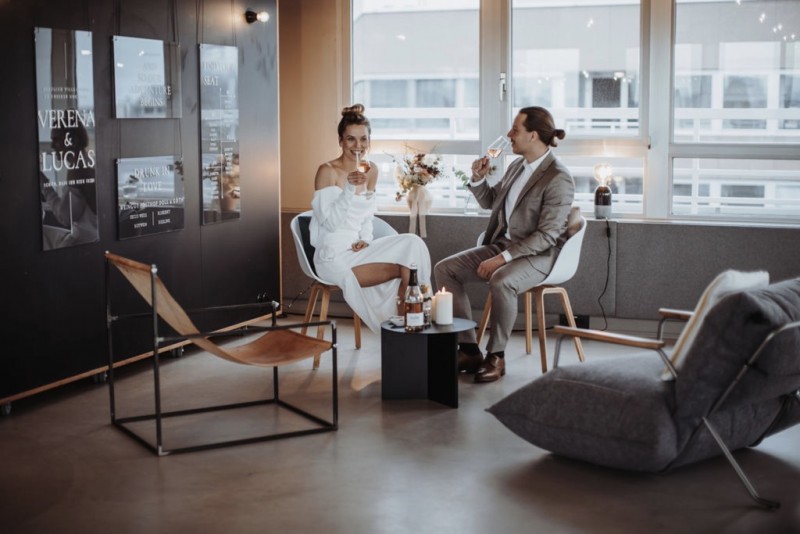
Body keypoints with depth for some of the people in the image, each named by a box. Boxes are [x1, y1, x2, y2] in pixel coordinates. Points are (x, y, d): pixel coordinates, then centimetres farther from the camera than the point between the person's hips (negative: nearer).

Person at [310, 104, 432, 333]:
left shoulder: (371, 171, 8)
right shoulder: (327, 171, -11)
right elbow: (330, 222, -17)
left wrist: (365, 239, -2)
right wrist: (350, 188, -28)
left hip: (357, 249, 6)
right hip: (333, 257, -6)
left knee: (411, 244, -16)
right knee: (404, 270, -18)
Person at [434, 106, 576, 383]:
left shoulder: (559, 178, -16)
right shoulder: (516, 166, 10)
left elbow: (547, 235, -21)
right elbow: (489, 201, 24)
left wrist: (503, 258, -26)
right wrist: (478, 179, 3)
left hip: (537, 255, -8)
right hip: (501, 244, 8)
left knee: (501, 281, -39)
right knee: (444, 268, -8)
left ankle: (496, 356, -19)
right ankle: (469, 349, -8)